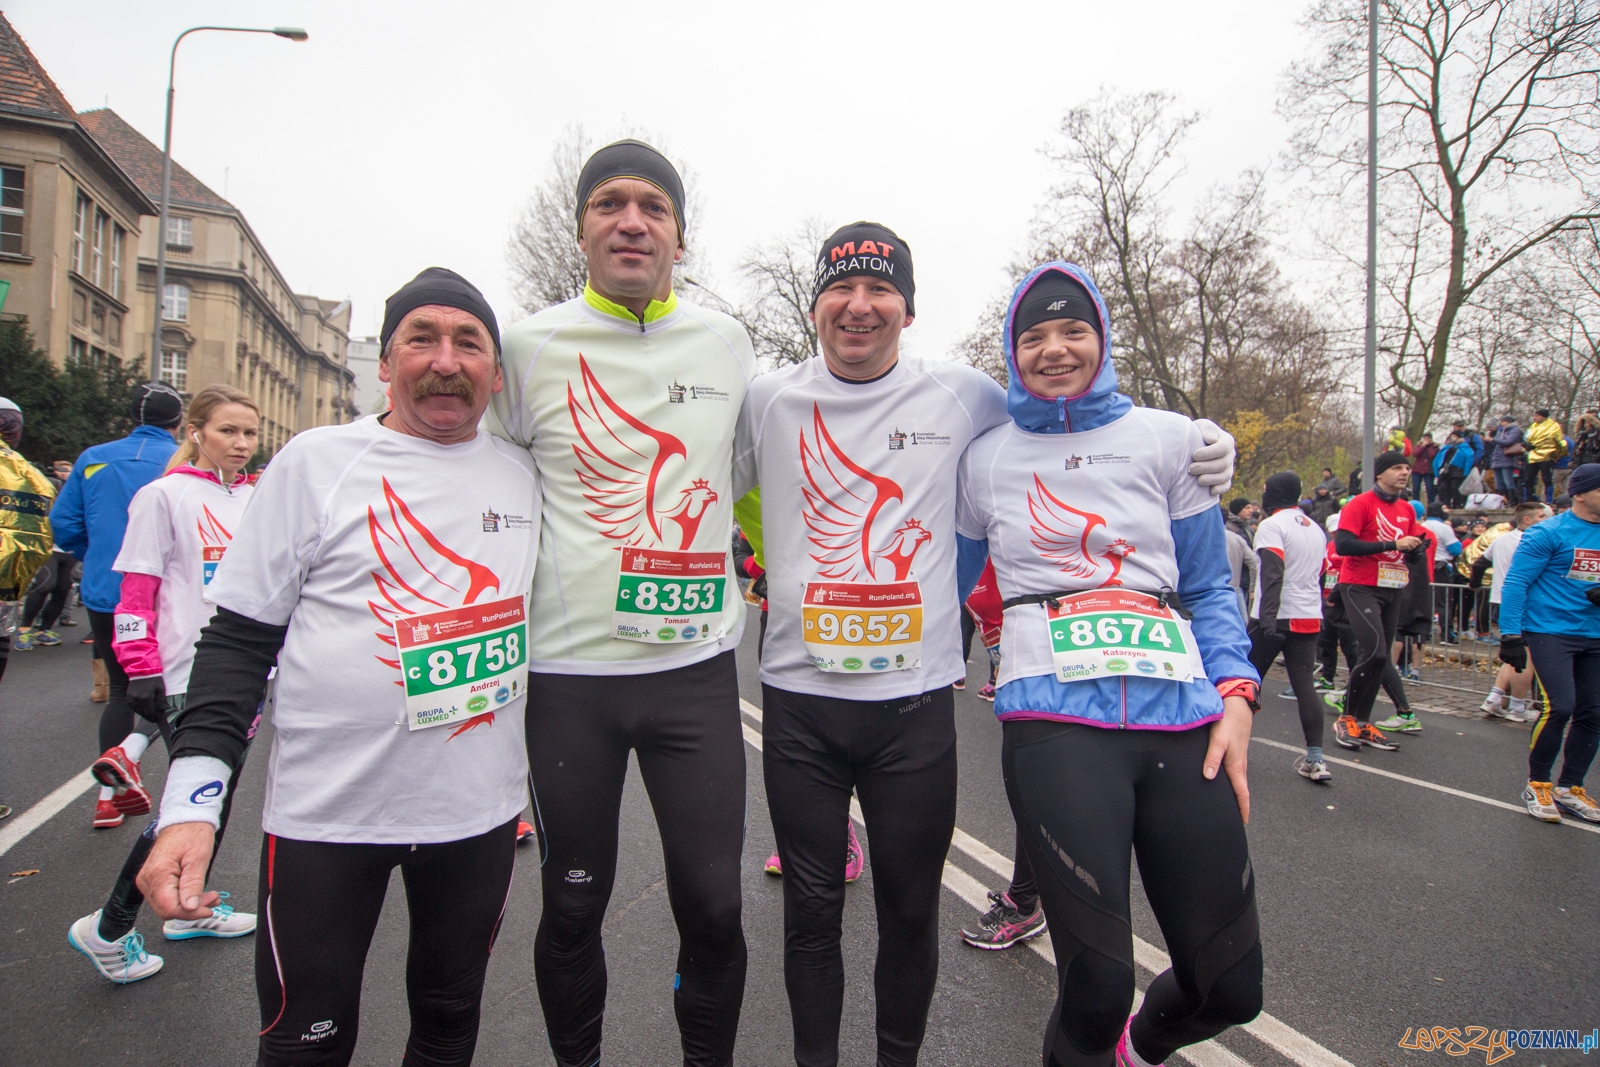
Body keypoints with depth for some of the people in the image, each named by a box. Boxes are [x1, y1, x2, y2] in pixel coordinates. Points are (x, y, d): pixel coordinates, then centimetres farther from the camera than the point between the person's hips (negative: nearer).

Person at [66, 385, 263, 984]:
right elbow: (136, 593, -10)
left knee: (219, 796, 16)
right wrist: (141, 672, -14)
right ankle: (107, 930, 12)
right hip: (187, 676, -6)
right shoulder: (165, 496, -8)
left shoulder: (254, 500, 9)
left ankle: (189, 910, 33)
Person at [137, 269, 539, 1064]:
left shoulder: (522, 476, 4)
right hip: (324, 816, -2)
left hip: (482, 812, 3)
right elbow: (237, 638, -4)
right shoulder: (317, 461, -5)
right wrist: (190, 800, -13)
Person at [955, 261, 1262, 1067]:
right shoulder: (985, 457, 11)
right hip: (1057, 721, -2)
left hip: (1181, 718, 3)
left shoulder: (1167, 439, 12)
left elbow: (1209, 587, 13)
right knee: (1097, 987, -8)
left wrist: (1235, 694, -1)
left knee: (1231, 989, 7)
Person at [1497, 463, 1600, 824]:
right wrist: (1510, 636, -15)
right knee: (1559, 707, -14)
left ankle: (1569, 788, 20)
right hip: (1550, 631, -6)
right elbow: (1515, 583, -10)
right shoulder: (1549, 533, -8)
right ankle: (1537, 784, 4)